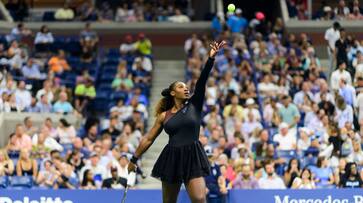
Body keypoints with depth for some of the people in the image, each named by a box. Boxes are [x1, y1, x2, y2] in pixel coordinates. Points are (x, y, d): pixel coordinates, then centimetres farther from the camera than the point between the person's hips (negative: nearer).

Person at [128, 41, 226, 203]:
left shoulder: (194, 105, 7)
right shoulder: (164, 116, 8)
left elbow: (201, 82, -6)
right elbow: (148, 139, 14)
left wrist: (211, 58, -18)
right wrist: (134, 159, 14)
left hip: (193, 158, -1)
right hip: (172, 158, 1)